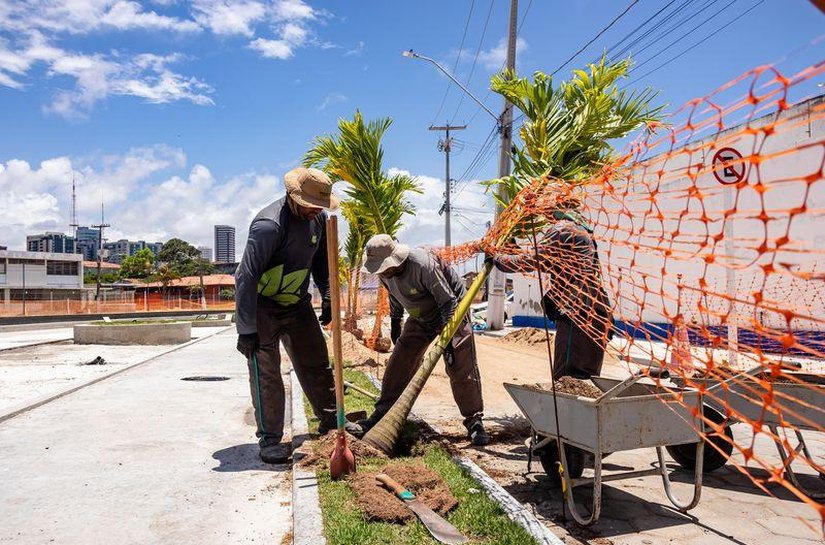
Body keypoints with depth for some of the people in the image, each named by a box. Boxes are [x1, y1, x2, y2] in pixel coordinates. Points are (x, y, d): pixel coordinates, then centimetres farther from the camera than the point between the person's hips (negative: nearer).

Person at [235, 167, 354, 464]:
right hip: (261, 306, -7)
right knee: (265, 372, -7)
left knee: (316, 362, 11)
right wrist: (246, 330, -28)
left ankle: (330, 420, 26)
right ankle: (269, 439, 6)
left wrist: (327, 298, 7)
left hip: (297, 303, 7)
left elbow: (321, 261, 12)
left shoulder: (318, 218, -3)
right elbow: (247, 278, -28)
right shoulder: (269, 224, -28)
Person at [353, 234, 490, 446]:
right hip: (420, 319, 7)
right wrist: (395, 323, 20)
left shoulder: (424, 265, -34)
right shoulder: (385, 272, -11)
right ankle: (381, 414, 9)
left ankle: (474, 422, 2)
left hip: (450, 313, -6)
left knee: (462, 369, -10)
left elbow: (448, 301, -28)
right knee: (398, 363, 0)